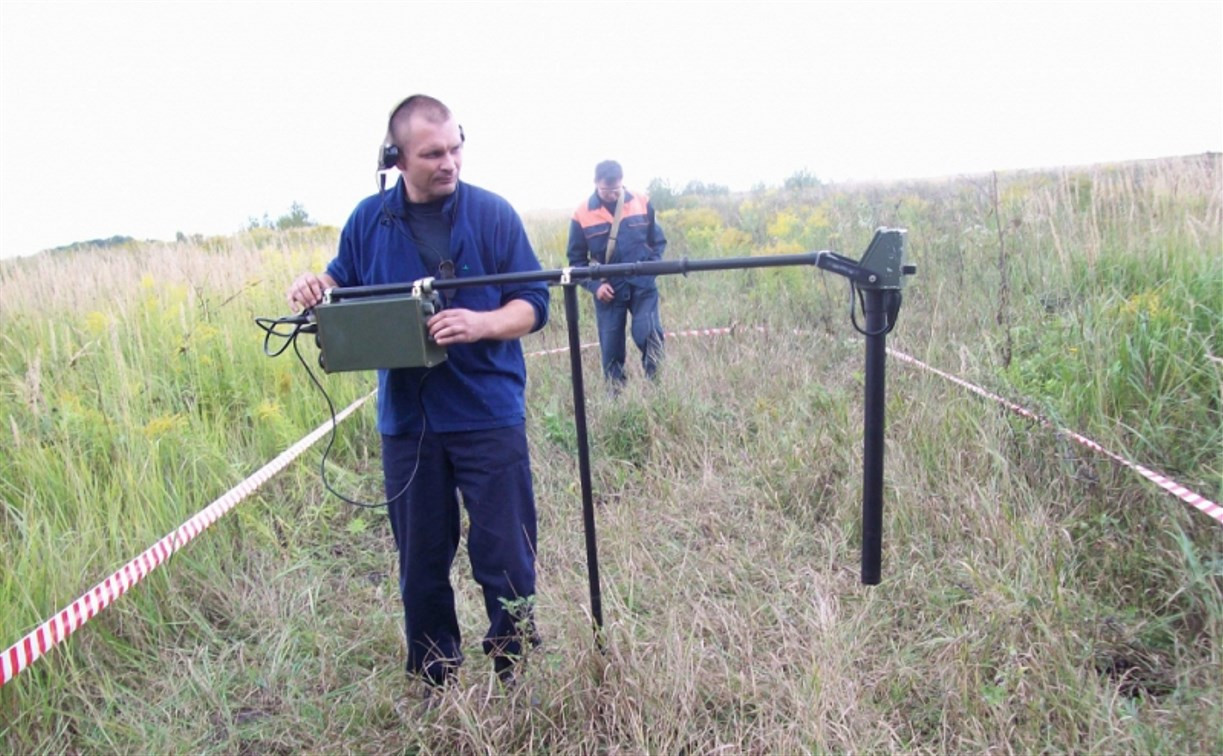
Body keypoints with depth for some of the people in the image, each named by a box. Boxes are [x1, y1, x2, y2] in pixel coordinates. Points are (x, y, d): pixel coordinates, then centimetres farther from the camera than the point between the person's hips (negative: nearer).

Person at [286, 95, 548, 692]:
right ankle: (433, 685, 32)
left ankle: (518, 680, 24)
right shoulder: (368, 221, 5)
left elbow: (534, 304, -3)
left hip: (489, 415, -2)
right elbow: (344, 289, 17)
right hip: (407, 422, 3)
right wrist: (314, 287, -6)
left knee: (505, 559, 3)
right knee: (420, 565, 14)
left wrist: (480, 324, -23)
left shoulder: (492, 213, -3)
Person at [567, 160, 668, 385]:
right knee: (611, 348, 6)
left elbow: (658, 241, 10)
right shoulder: (582, 214, -4)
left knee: (647, 333, -18)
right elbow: (576, 259, 2)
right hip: (608, 291, 0)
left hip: (642, 285, 0)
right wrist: (595, 285, -11)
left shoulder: (642, 203, 0)